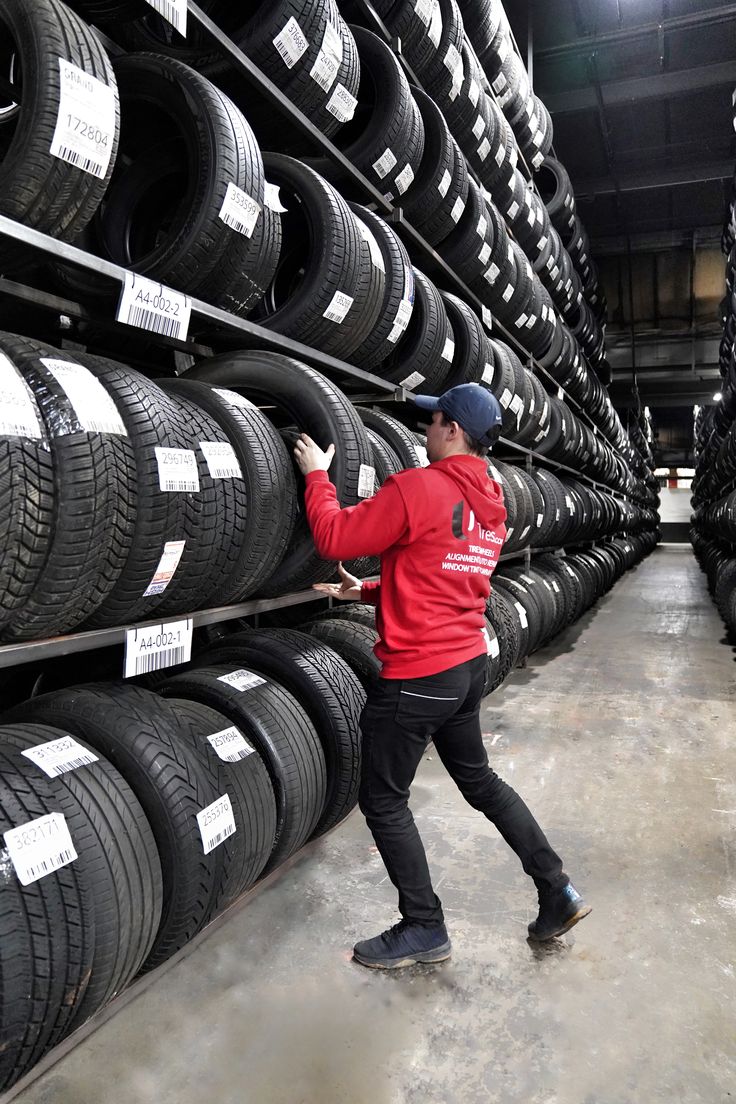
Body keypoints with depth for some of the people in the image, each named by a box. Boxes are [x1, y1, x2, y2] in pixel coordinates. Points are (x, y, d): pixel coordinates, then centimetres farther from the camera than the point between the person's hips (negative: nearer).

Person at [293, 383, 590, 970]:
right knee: (479, 777, 26)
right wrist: (367, 593, 17)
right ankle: (558, 893, 33)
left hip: (417, 674, -9)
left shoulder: (417, 488, -18)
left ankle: (424, 929, 24)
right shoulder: (493, 504, 10)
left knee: (384, 801, 9)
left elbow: (335, 537, -13)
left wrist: (317, 474, 1)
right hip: (469, 663, 9)